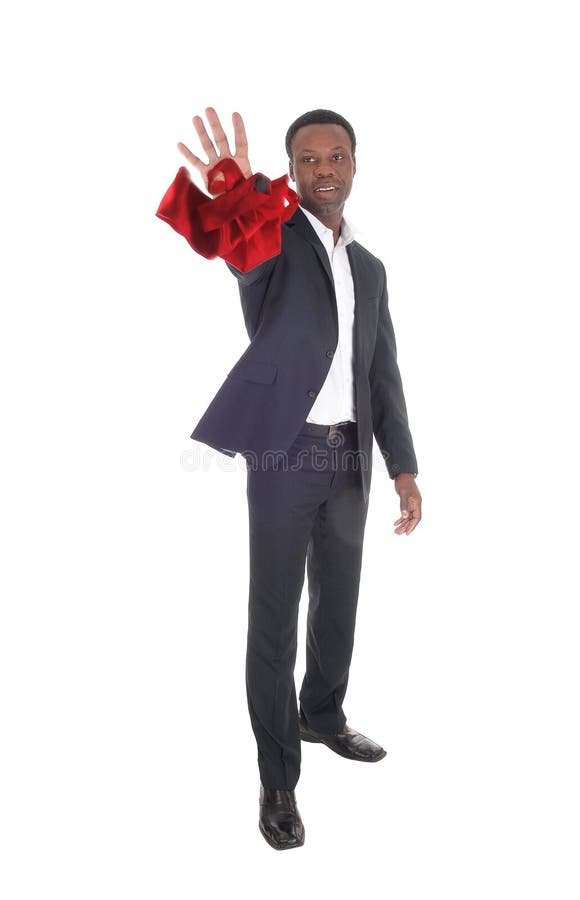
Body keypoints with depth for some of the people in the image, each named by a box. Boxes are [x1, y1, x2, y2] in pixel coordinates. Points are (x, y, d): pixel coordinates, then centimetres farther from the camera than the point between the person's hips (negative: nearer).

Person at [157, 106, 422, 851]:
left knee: (338, 604, 17)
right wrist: (232, 189, -56)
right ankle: (278, 777, 16)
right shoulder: (273, 235, -4)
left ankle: (322, 716, 41)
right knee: (275, 617, 2)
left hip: (348, 459, 6)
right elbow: (237, 239, -31)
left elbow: (382, 376, 13)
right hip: (285, 454, -5)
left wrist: (403, 467, 4)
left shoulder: (370, 268, 14)